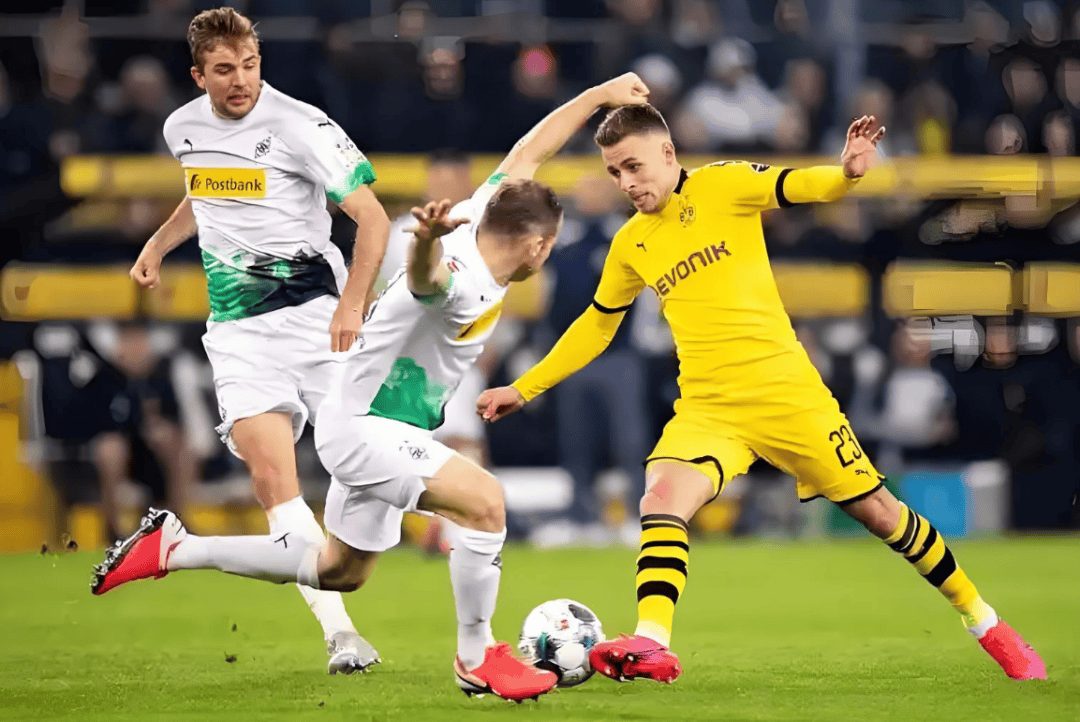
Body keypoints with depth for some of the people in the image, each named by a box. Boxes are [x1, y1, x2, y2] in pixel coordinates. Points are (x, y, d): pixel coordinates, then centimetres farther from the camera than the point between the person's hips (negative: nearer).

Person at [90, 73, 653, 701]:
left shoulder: (482, 216, -4)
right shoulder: (461, 280, -31)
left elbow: (527, 154, 10)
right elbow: (426, 278, -56)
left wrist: (600, 96, 12)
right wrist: (428, 239, -79)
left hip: (371, 424, 10)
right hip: (365, 429, -10)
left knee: (343, 571, 22)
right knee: (485, 501, -25)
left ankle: (175, 548, 28)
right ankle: (477, 660, -11)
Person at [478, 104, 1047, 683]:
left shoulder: (721, 185, -4)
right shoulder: (630, 246, 9)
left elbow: (798, 186, -19)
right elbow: (596, 326, 24)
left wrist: (846, 173, -41)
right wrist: (523, 388, 23)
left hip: (786, 391, -3)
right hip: (707, 409, 3)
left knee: (875, 510, 4)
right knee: (661, 496, -25)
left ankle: (982, 621, 21)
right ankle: (651, 646, -33)